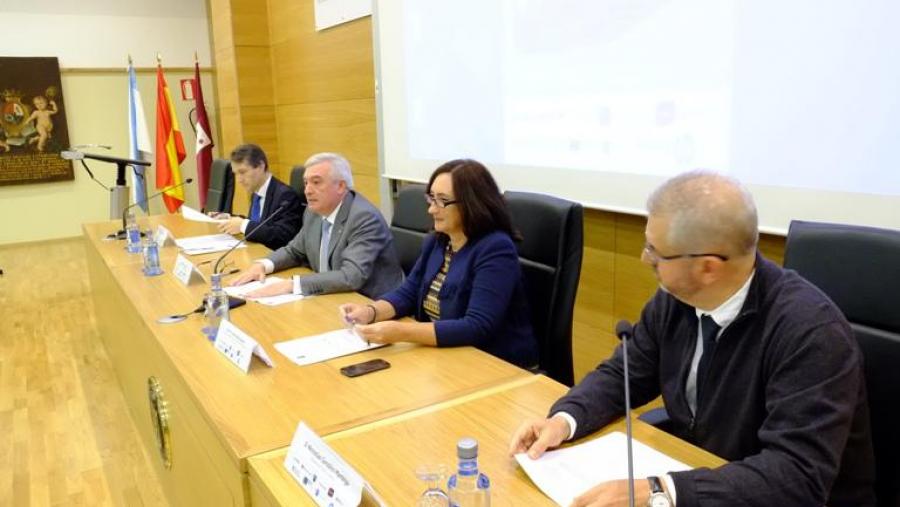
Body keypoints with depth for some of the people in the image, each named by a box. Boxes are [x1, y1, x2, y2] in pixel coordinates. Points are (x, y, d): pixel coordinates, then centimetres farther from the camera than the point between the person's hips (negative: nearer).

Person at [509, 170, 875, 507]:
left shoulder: (810, 331, -24)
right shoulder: (675, 298, -8)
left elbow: (799, 475, -29)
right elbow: (622, 375, 3)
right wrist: (564, 419, -15)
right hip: (692, 477, 5)